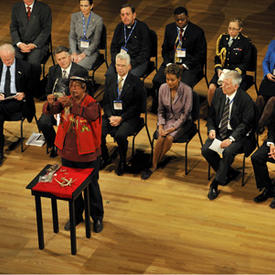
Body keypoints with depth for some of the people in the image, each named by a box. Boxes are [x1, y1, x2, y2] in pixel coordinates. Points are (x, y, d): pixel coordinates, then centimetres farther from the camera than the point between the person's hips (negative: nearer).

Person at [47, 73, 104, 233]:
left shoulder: (92, 103, -14)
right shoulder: (66, 100, 1)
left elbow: (92, 114, -36)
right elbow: (54, 110, -13)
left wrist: (71, 105, -45)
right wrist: (51, 104, -37)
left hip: (87, 155, -5)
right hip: (68, 153, 5)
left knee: (92, 187, 8)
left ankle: (97, 218, 26)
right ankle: (76, 216, 36)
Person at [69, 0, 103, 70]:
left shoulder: (98, 20, -8)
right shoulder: (74, 16, 3)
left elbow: (96, 42, -7)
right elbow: (72, 37, 3)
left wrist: (83, 54, -16)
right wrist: (74, 53, -13)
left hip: (90, 51, -3)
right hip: (77, 49, 3)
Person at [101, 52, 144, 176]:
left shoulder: (136, 82, -4)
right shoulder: (109, 79, 10)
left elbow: (137, 106, -7)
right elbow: (105, 102, 9)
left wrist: (121, 118, -16)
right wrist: (110, 117, -9)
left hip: (129, 118, -4)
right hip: (111, 115, 4)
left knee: (120, 135, -32)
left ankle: (122, 161, -5)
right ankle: (105, 158, 5)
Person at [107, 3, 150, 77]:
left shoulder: (142, 27, -3)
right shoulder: (119, 27, 12)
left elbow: (145, 52, -7)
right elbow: (113, 46, 17)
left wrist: (131, 64, -17)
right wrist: (116, 60, -3)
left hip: (138, 61, -4)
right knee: (109, 75, -23)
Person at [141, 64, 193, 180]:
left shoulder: (186, 90, -16)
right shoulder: (163, 88, -4)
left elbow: (186, 114, -13)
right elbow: (161, 110, 6)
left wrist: (173, 128, -20)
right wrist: (160, 125, -10)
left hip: (182, 122, -3)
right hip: (167, 119, 3)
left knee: (169, 138, -29)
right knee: (161, 138, -27)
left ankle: (154, 166, -13)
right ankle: (153, 165, -15)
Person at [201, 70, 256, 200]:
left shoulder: (246, 100, -16)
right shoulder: (218, 93, 1)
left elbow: (245, 124, -15)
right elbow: (211, 115, 12)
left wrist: (231, 139, -25)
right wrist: (211, 129, -8)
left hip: (237, 134, -5)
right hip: (219, 131, 6)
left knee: (228, 151, -32)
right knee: (206, 150, -18)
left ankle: (216, 184, -15)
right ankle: (230, 173, 2)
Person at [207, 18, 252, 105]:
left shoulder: (245, 42, -2)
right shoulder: (223, 38, 9)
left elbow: (245, 63, 1)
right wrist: (218, 69, -5)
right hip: (222, 70, 3)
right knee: (212, 88, -24)